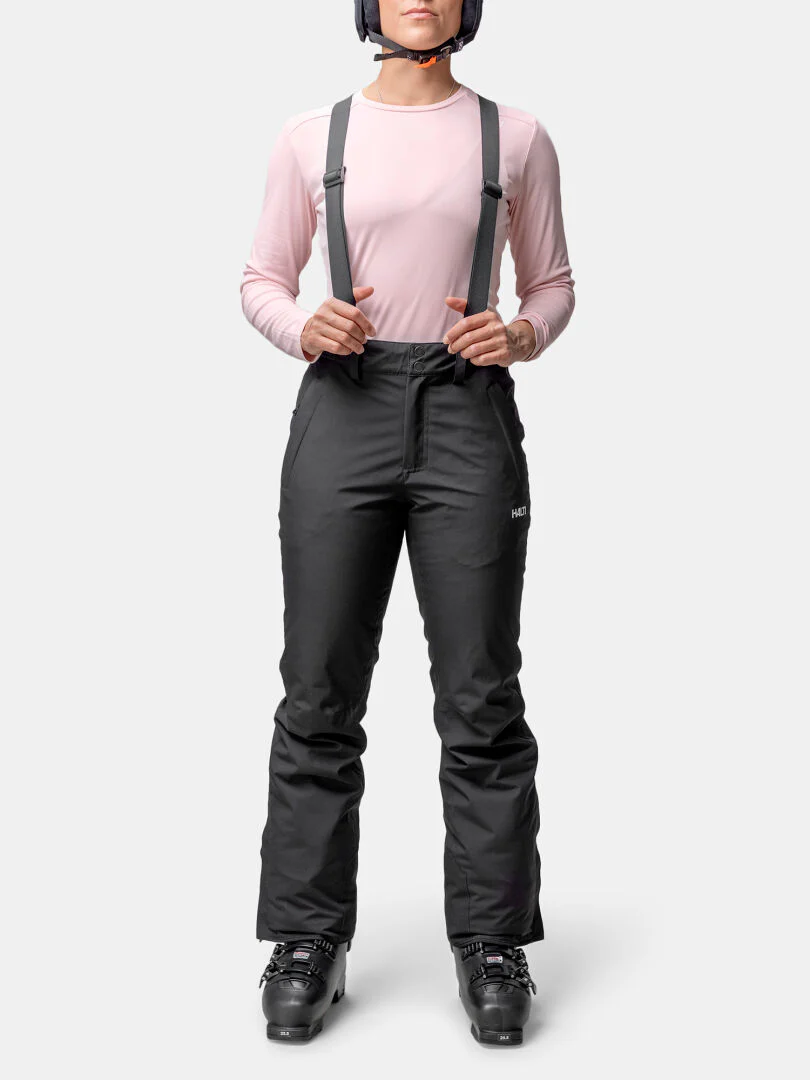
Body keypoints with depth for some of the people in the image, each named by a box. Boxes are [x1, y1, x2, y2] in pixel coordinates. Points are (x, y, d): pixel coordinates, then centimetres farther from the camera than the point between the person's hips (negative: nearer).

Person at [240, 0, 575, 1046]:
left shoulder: (515, 136, 9)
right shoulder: (313, 135, 9)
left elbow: (552, 283, 14)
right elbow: (262, 279, 12)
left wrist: (523, 335, -8)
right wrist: (304, 329, -9)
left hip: (468, 414, 0)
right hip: (344, 409, 1)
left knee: (481, 694, 0)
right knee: (321, 691, 2)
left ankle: (491, 943, 13)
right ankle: (309, 941, 13)